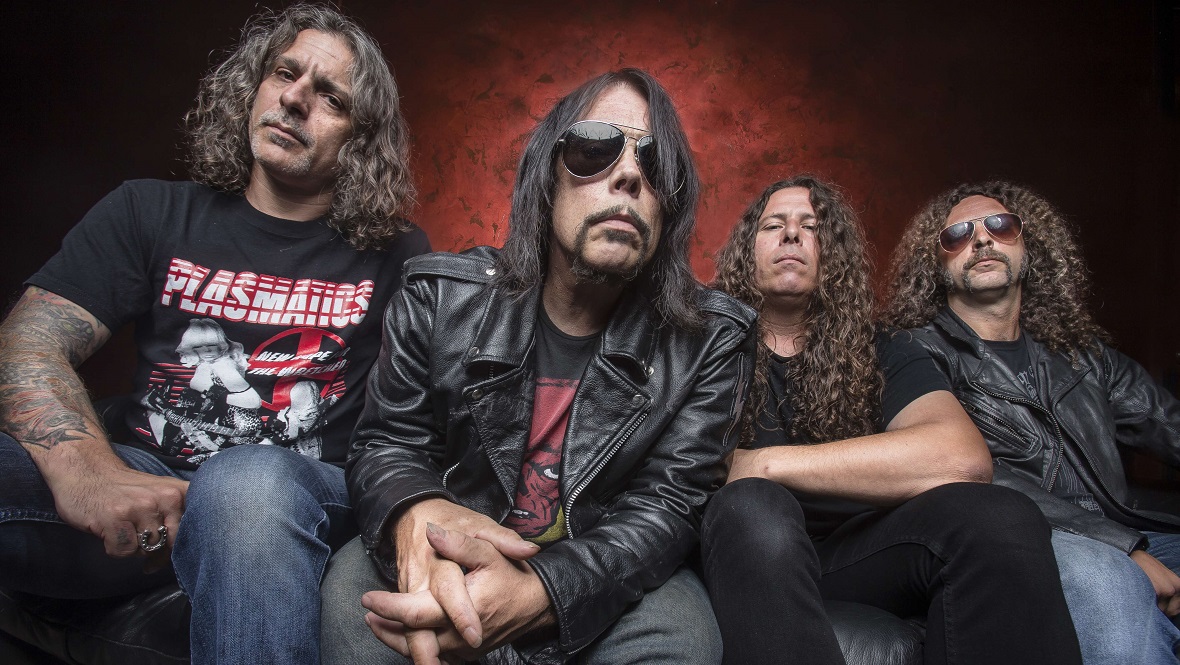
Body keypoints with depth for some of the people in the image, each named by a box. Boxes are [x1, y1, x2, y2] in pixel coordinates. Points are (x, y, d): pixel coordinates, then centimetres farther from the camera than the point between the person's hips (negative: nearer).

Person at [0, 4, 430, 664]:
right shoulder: (151, 213, 10)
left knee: (249, 486, -38)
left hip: (301, 491, 0)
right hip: (144, 485, 1)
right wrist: (84, 469, -23)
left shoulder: (397, 257, 6)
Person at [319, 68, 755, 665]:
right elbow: (385, 441, -3)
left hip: (602, 588, 1)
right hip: (449, 574, 0)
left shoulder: (710, 340, -11)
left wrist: (540, 591, -35)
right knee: (355, 582, -28)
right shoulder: (440, 298, -7)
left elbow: (668, 503, -15)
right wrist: (416, 515, -31)